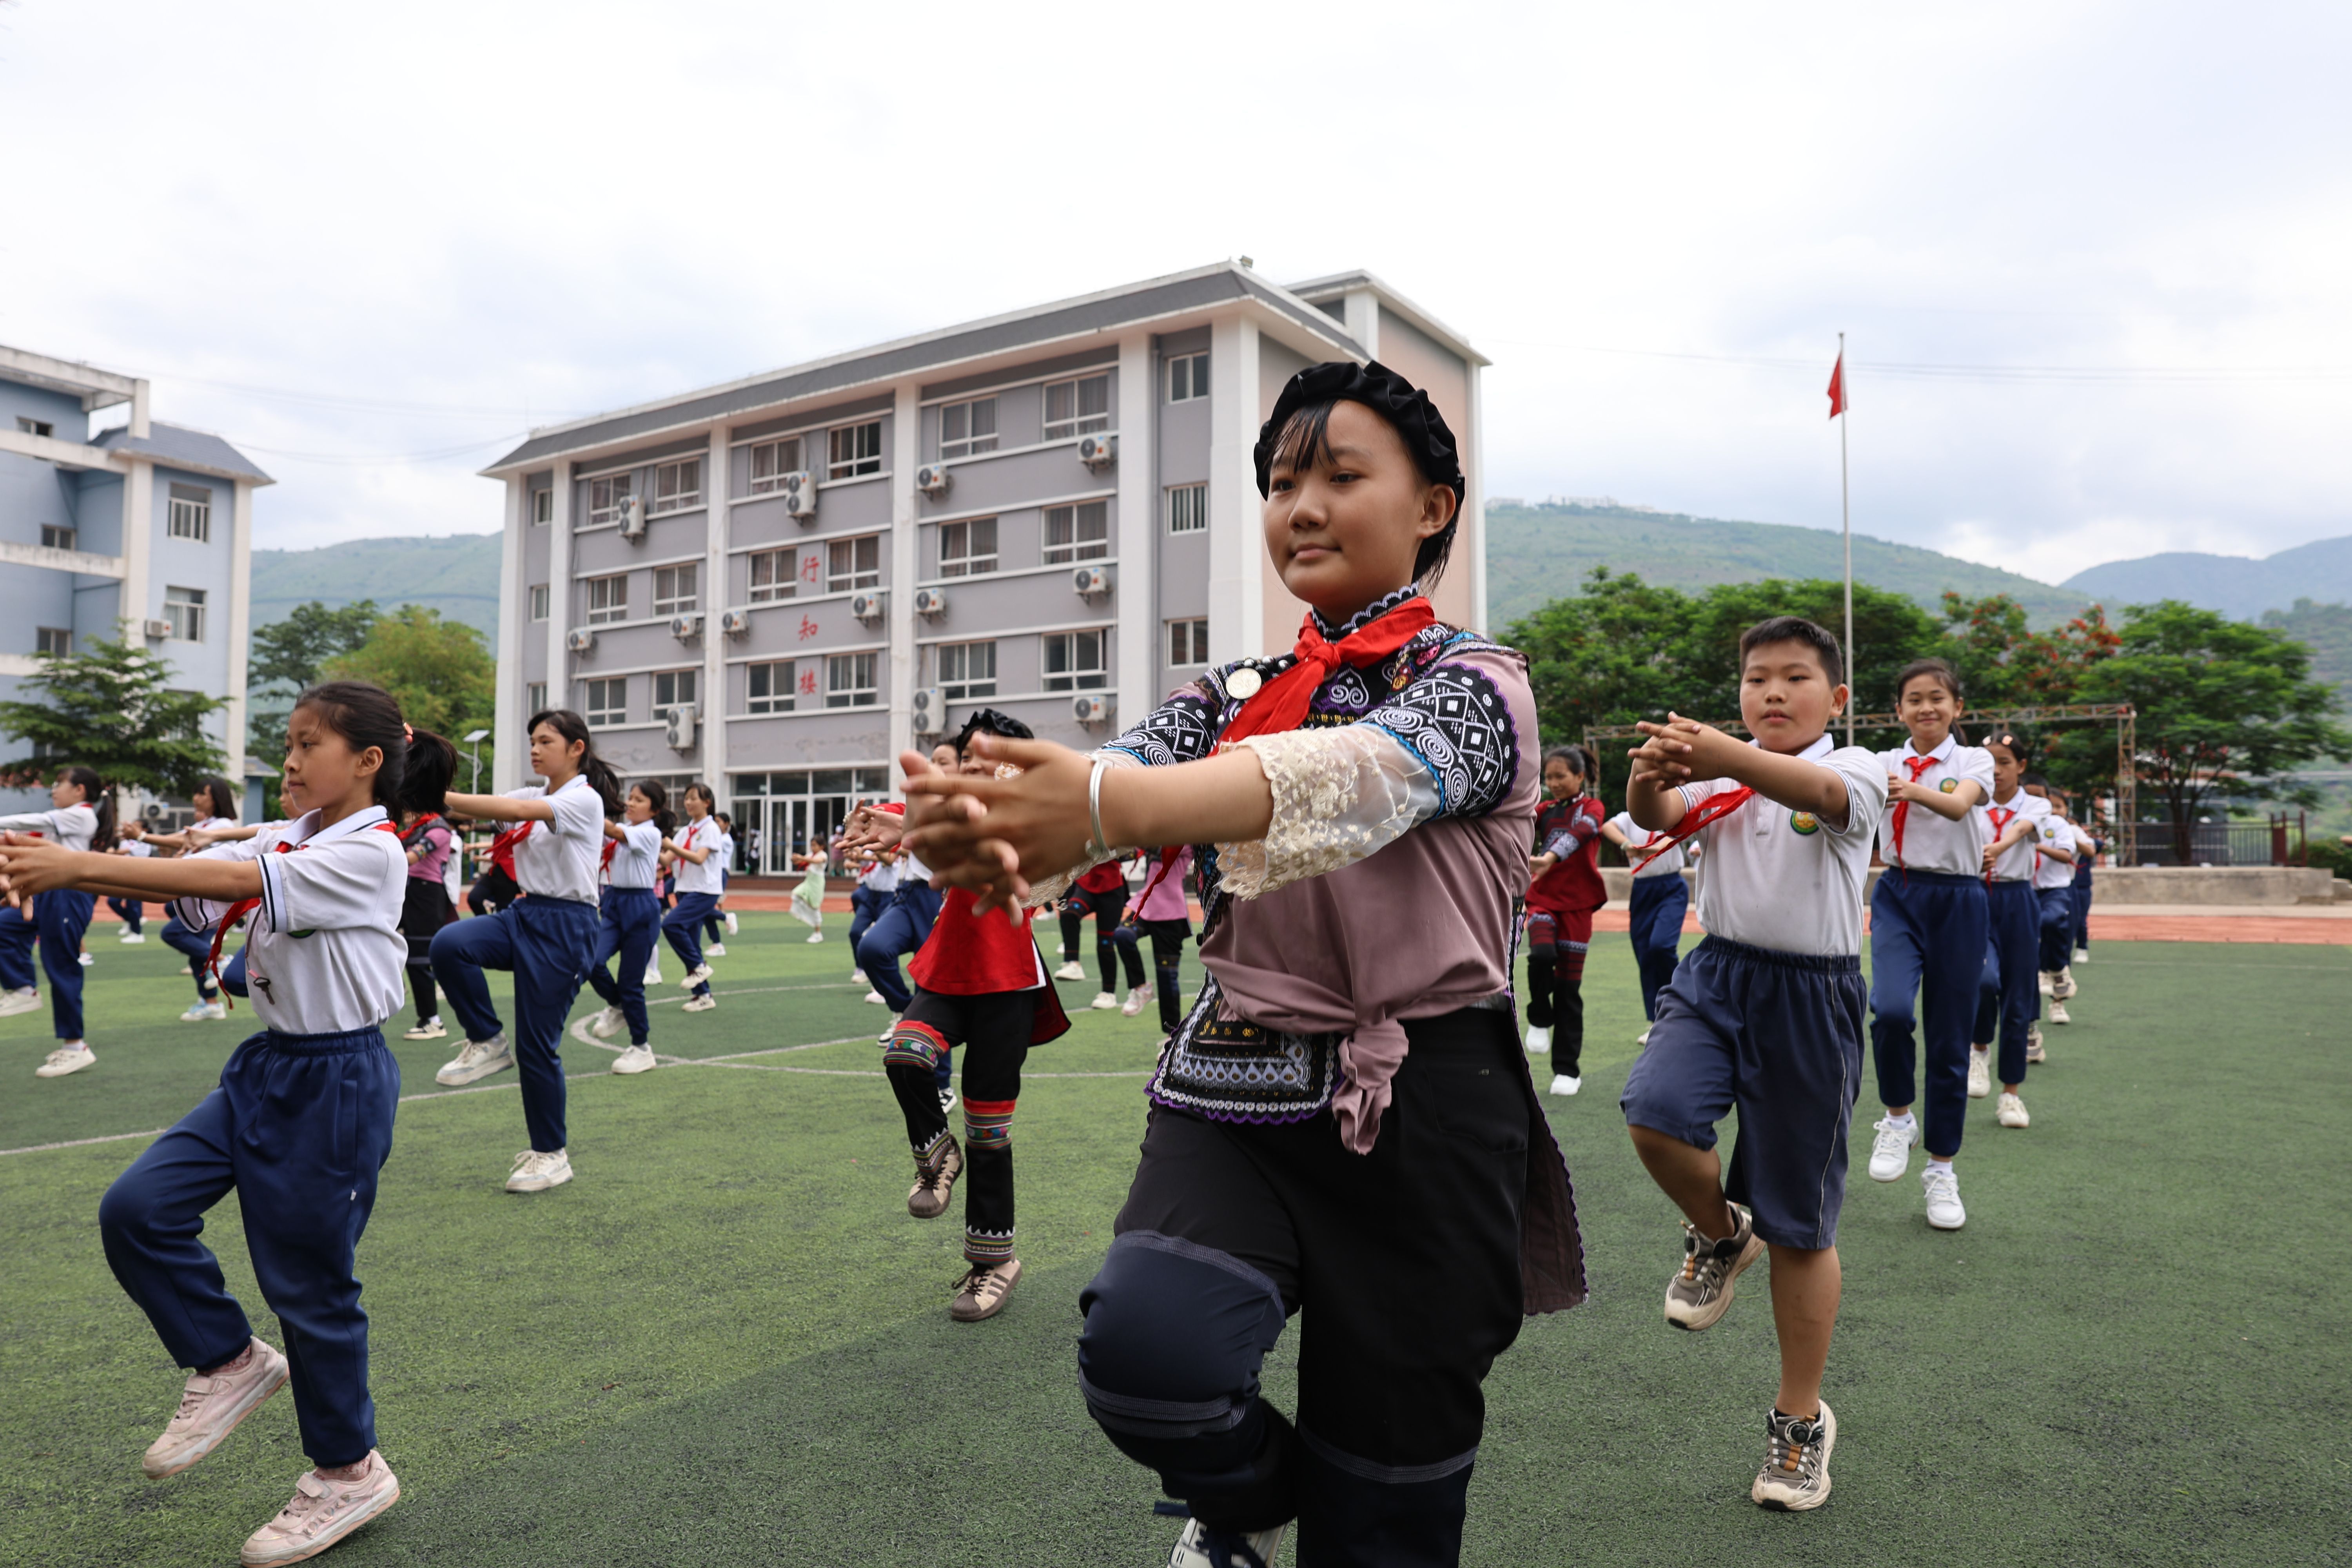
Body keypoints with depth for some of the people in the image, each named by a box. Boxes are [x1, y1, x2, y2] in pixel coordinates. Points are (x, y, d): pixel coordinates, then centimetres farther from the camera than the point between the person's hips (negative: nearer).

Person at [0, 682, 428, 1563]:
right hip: (267, 1065, 8)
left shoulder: (371, 853, -17)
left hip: (336, 1079, -8)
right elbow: (190, 882, -5)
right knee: (136, 1210, -1)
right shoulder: (285, 838, 7)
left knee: (308, 1282, 4)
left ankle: (348, 1471, 25)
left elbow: (232, 880, -27)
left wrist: (77, 867, -27)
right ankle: (230, 1364, 23)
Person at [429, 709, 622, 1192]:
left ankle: (551, 1153, 16)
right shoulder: (535, 795, 13)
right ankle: (488, 1043, -2)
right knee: (448, 945, -23)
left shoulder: (584, 800, -12)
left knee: (536, 1044, -2)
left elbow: (515, 811, -27)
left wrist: (439, 798, -31)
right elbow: (490, 809, -1)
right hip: (523, 913, 7)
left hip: (565, 925, -7)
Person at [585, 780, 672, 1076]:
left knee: (631, 983, 0)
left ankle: (642, 1049, 15)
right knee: (592, 962, -15)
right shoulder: (623, 829, 12)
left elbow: (614, 832, -24)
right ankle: (616, 1007, 17)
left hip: (640, 907, -6)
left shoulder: (650, 834, -9)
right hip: (613, 903, 6)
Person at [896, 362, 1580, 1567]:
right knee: (1143, 1346, -25)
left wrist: (1107, 803, -44)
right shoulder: (1233, 696, 10)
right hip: (1236, 1094, 3)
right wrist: (985, 832, -35)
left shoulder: (1477, 687, -5)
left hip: (1419, 1115, -2)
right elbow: (1125, 774, -11)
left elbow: (1358, 775, -28)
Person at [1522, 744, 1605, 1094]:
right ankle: (1540, 1020, -1)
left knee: (1569, 988, 0)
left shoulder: (1592, 808, -2)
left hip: (1576, 905, -2)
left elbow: (1579, 833, -23)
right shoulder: (1546, 810, 12)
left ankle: (1568, 1070, 11)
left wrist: (1550, 858, -43)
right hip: (1543, 899, 2)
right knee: (1541, 955, -28)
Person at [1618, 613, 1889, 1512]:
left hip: (1811, 998, -2)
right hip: (1716, 975, 3)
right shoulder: (1723, 778, 6)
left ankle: (1800, 1419, 27)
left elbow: (1824, 793, -29)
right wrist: (1650, 780, -40)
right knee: (1655, 1114, -28)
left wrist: (1725, 756, -50)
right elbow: (1661, 818, -14)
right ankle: (1718, 1236, 8)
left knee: (1800, 1230, 6)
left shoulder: (1857, 770, -4)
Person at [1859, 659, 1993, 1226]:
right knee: (1891, 1010, -25)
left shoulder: (1974, 760, 0)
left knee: (1950, 1039, 4)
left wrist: (1911, 790, -42)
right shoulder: (1885, 763, 8)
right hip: (1898, 896, 1)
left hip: (1957, 902, 0)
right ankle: (1898, 1118, 2)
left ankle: (1941, 1169, 19)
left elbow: (1959, 805, -23)